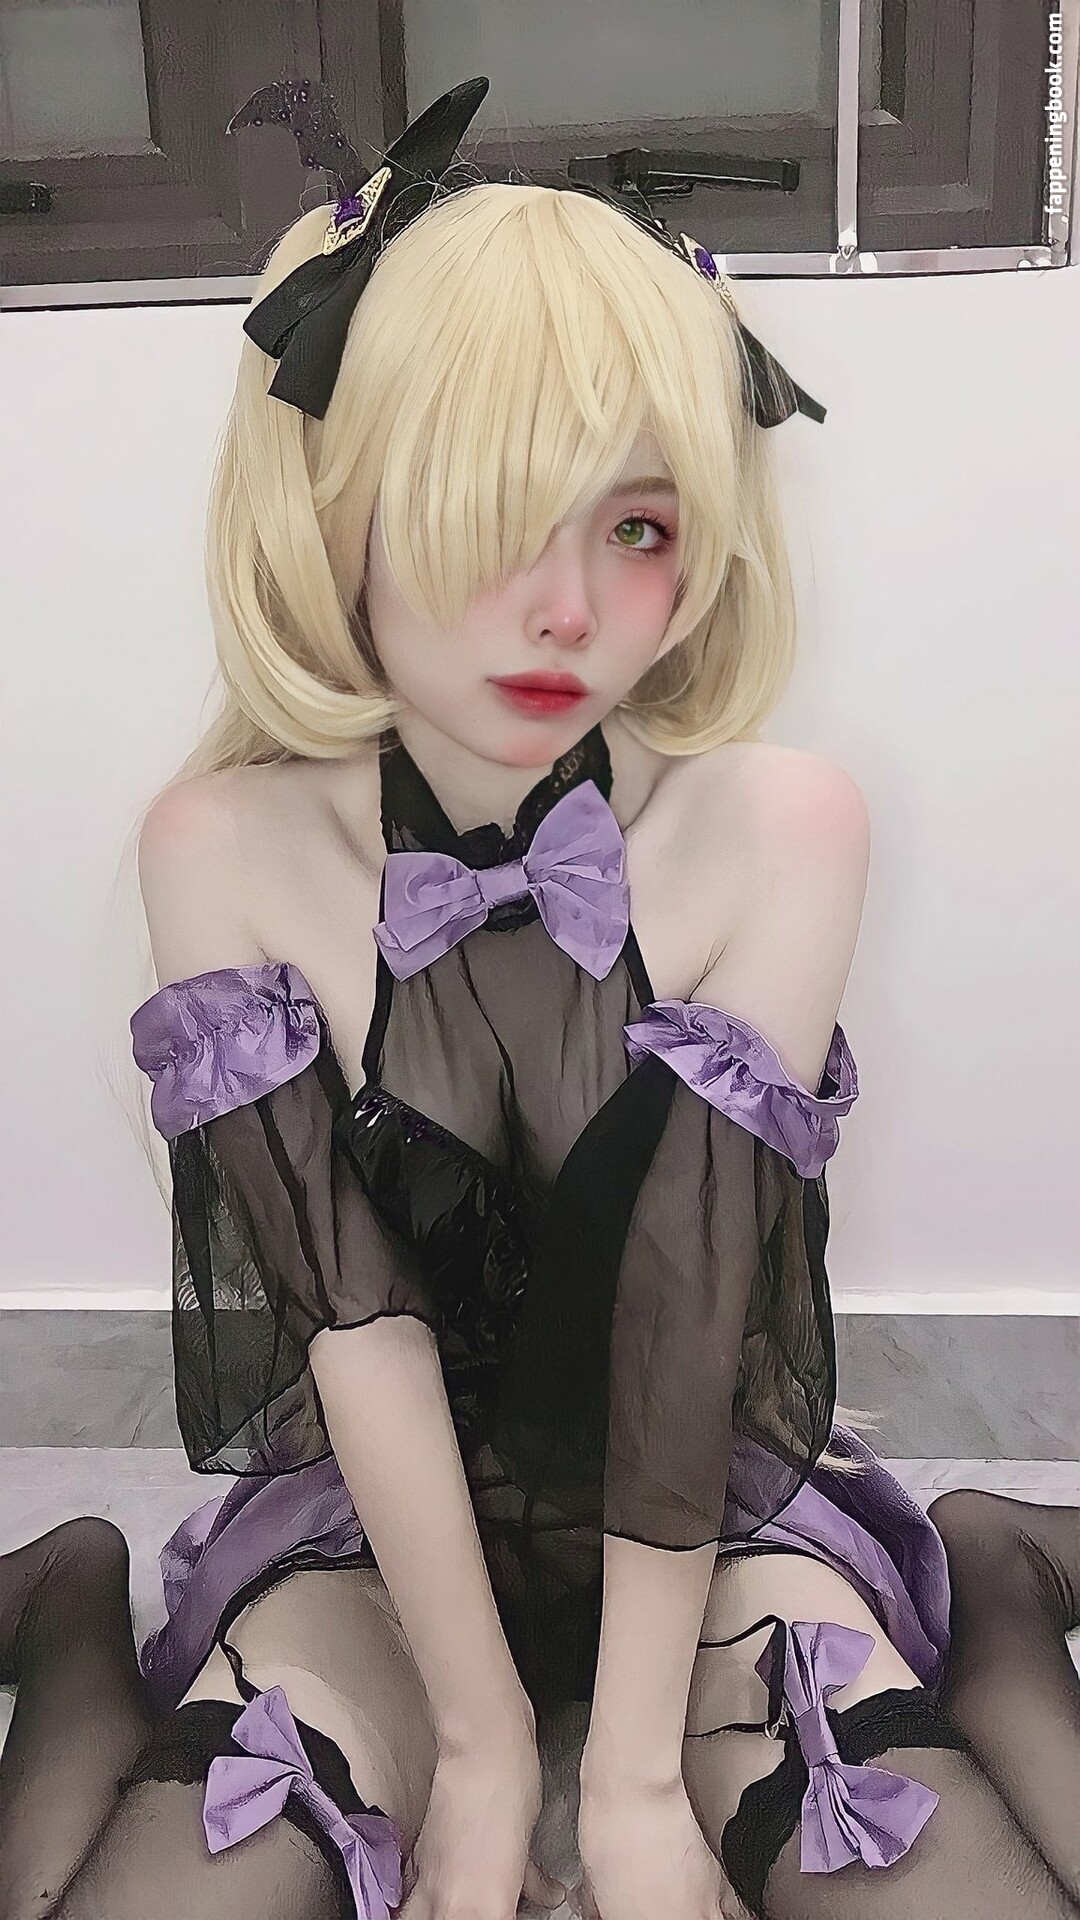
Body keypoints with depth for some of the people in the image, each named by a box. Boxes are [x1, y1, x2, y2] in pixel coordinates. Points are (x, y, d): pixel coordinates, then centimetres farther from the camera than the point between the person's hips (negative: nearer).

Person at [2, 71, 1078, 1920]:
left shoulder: (779, 830, -17)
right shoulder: (229, 846, -15)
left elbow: (690, 1308, -19)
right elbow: (357, 1317, -17)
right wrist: (481, 1741, -14)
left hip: (719, 1492, 1)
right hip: (372, 1510, 0)